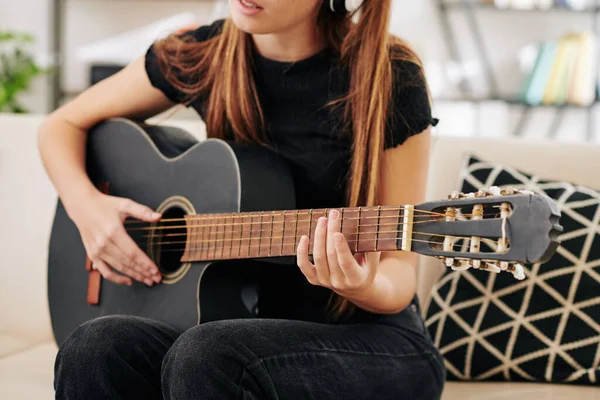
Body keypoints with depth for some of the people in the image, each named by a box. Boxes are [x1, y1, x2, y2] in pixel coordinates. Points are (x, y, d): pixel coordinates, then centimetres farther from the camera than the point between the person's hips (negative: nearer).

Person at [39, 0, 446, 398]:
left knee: (204, 356, -34)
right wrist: (87, 206, -6)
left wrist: (367, 289, -32)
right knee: (96, 349, -28)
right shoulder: (205, 56, 1)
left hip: (370, 339, -3)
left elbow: (399, 269, -8)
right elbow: (63, 125, 13)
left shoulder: (390, 78, -11)